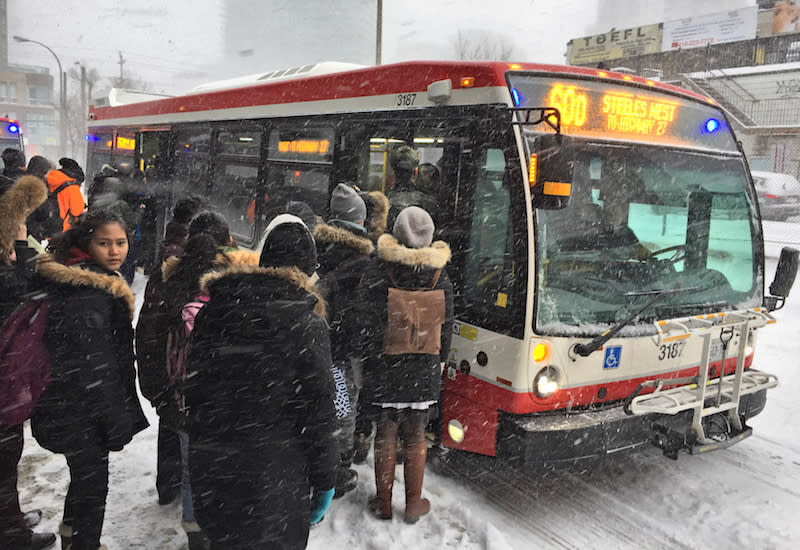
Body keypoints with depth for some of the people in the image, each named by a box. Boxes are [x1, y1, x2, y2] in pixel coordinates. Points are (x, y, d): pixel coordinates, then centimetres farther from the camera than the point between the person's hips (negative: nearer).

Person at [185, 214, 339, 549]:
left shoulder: (211, 311, 2)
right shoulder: (307, 325, -13)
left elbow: (192, 386, 8)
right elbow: (318, 411, -11)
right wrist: (324, 480, 0)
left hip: (210, 472, 5)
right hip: (275, 477, -4)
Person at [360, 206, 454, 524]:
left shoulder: (378, 274, -11)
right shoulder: (440, 277, -3)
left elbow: (368, 323, -8)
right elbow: (447, 327, 4)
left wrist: (368, 360, 4)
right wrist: (439, 362, 16)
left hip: (385, 369, -1)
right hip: (424, 371, 2)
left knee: (385, 433, 11)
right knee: (415, 436, 13)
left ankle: (383, 502, 22)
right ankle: (414, 503, 22)